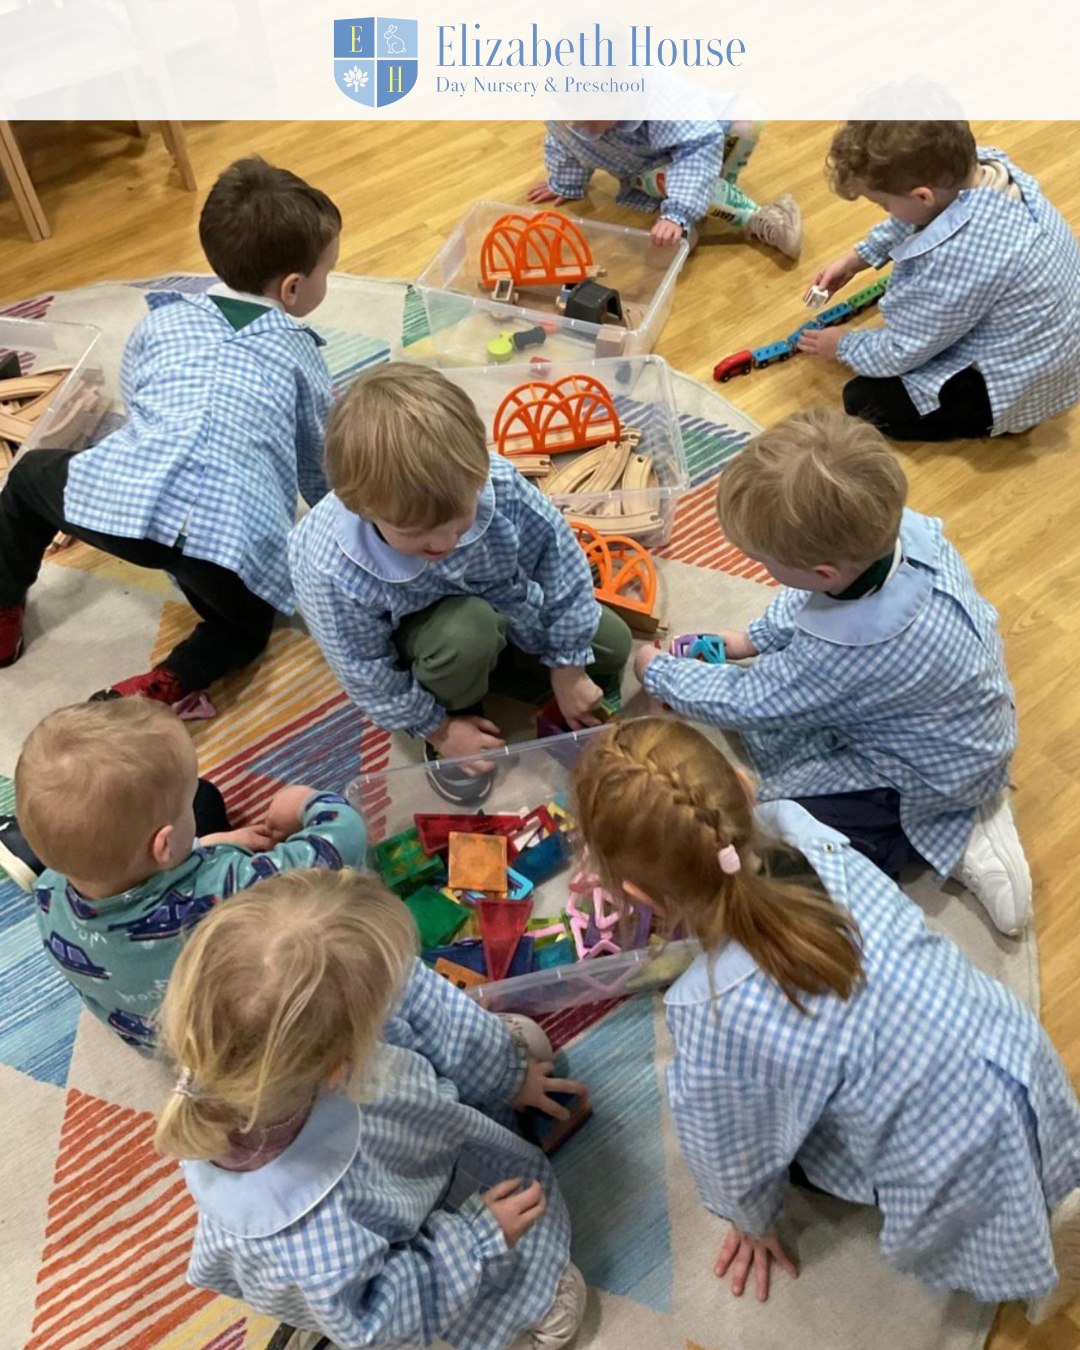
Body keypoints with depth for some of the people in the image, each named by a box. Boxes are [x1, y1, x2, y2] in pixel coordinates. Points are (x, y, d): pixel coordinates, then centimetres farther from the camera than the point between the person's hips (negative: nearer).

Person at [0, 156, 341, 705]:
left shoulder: (165, 319, 25)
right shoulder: (300, 354, 21)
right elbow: (317, 468, 27)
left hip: (120, 500, 2)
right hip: (235, 535, -1)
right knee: (248, 622, 31)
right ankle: (162, 688, 3)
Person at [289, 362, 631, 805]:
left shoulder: (499, 485, -36)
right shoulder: (328, 569, -40)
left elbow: (563, 565, -19)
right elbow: (367, 674, -23)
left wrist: (567, 671, -10)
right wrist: (438, 729, -12)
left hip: (505, 599, 4)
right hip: (418, 632, -3)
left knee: (612, 646, 3)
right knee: (467, 632, -36)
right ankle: (456, 709, -2)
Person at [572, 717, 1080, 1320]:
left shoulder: (713, 1015, -32)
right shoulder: (800, 832, -21)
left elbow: (733, 1158, -9)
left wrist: (754, 1224, 12)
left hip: (974, 1181, -5)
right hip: (1023, 1047, 6)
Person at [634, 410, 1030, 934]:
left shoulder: (843, 653, -41)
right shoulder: (899, 527, -22)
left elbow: (744, 702, -21)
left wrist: (657, 673, -5)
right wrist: (754, 638, 4)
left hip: (932, 775, -8)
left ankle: (955, 838, -1)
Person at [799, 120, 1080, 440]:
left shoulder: (958, 258, -39)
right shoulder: (984, 164, -15)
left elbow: (903, 352, -22)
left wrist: (843, 346, -5)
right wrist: (857, 258, 8)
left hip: (1015, 387, -9)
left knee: (863, 401, -8)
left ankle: (992, 417, 3)